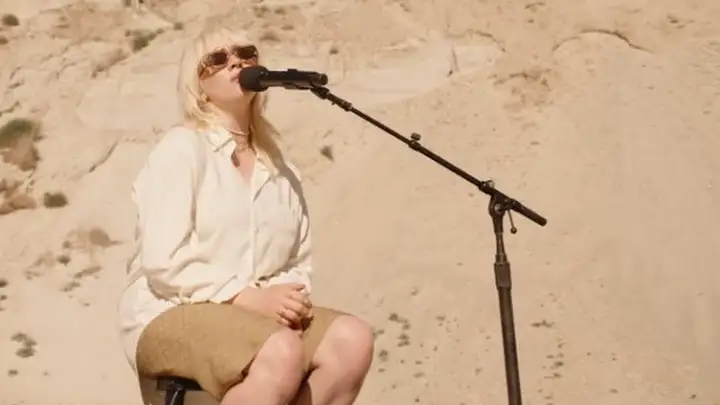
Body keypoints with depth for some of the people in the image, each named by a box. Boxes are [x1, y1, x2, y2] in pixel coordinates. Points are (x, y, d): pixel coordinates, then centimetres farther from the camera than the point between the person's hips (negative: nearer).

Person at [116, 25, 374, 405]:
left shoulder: (280, 170, 17)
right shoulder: (181, 148, -3)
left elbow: (300, 261, 16)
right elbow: (164, 263, -13)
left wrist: (291, 297, -7)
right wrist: (250, 298, -19)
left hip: (260, 313, 6)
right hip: (172, 316, -6)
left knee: (352, 339, -21)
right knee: (281, 353, -34)